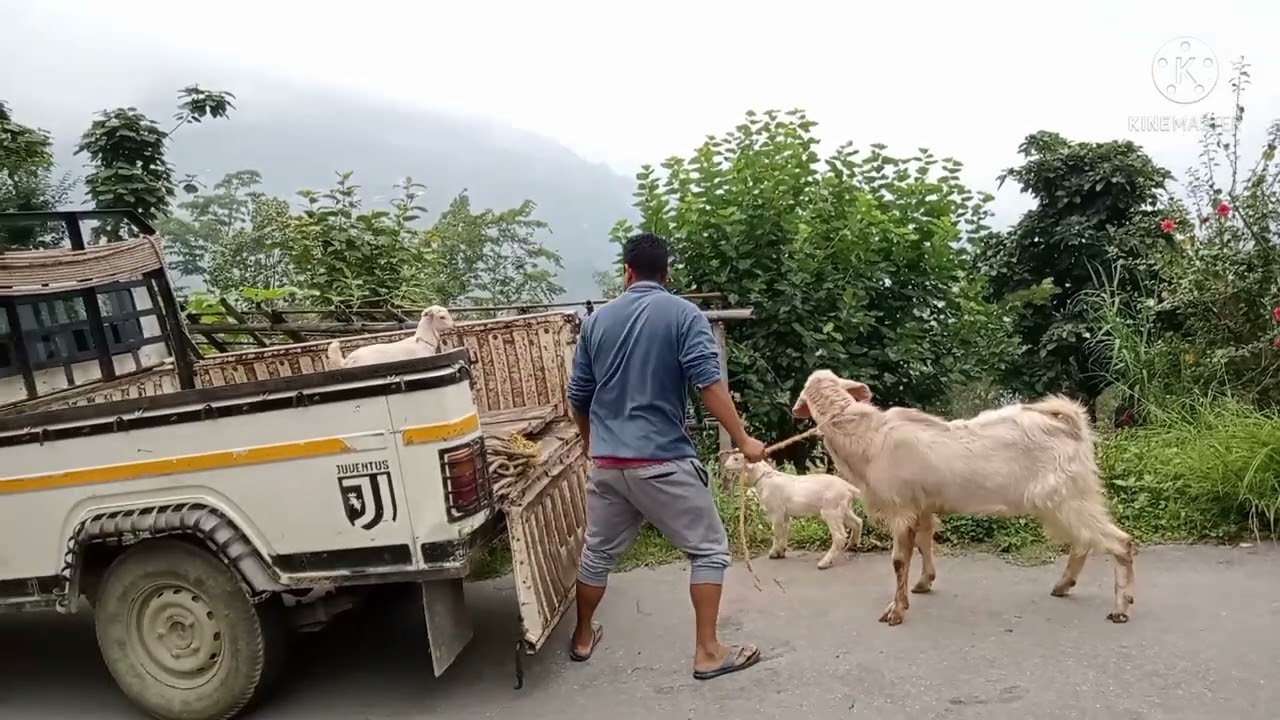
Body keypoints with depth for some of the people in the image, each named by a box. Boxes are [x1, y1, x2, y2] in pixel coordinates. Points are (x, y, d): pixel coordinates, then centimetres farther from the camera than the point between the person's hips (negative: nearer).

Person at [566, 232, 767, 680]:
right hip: (662, 461, -5)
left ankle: (583, 638, 35)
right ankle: (708, 652, 9)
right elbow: (710, 383, -16)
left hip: (607, 463, 5)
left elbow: (578, 396, 13)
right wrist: (743, 441, -10)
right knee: (709, 549, 9)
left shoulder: (597, 320, 9)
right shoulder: (683, 315, -5)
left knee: (598, 552, 20)